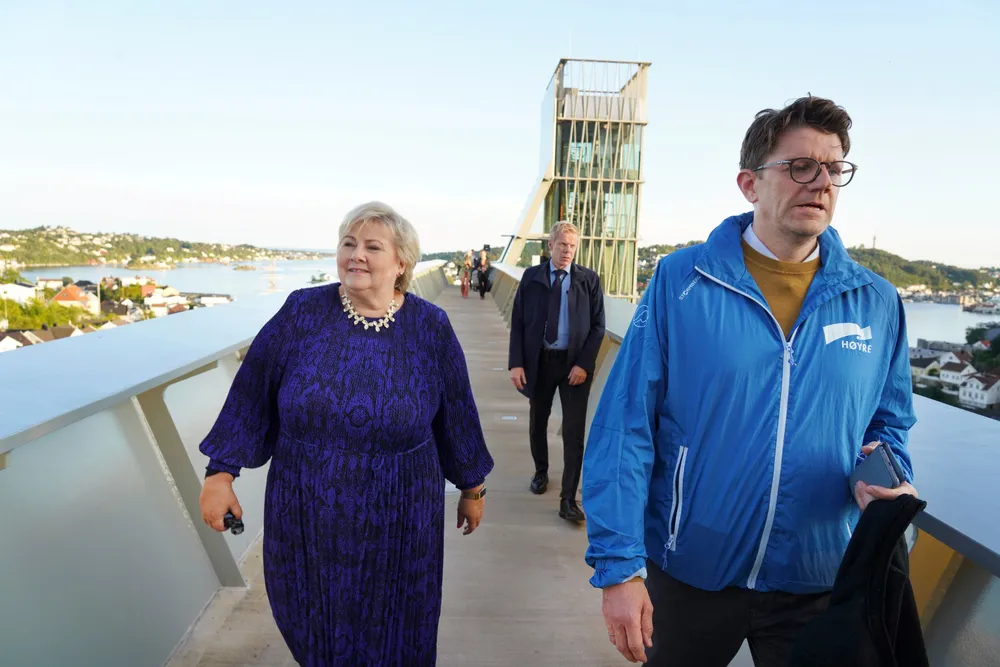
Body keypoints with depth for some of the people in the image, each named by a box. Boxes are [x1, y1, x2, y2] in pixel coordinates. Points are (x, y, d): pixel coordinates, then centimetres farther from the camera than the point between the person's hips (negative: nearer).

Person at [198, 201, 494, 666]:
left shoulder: (430, 328, -9)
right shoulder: (302, 312, -8)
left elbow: (456, 412, -1)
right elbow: (251, 393, -2)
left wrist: (472, 488, 7)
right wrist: (221, 471, -2)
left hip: (396, 523, -1)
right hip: (307, 518, 2)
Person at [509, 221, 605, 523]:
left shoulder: (589, 279, -2)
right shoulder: (531, 277, 0)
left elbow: (597, 326, -2)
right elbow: (517, 322, -1)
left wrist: (584, 364, -12)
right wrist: (516, 363, -9)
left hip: (574, 364, -1)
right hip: (539, 361, 2)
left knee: (574, 433, -1)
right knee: (537, 423, 18)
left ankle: (568, 500, 8)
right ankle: (541, 471, 44)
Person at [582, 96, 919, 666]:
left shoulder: (878, 303, -2)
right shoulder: (680, 281, -13)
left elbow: (890, 424, 10)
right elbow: (625, 427, -14)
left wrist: (888, 477, -13)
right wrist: (619, 566, -15)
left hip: (818, 584, 2)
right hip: (687, 574, -1)